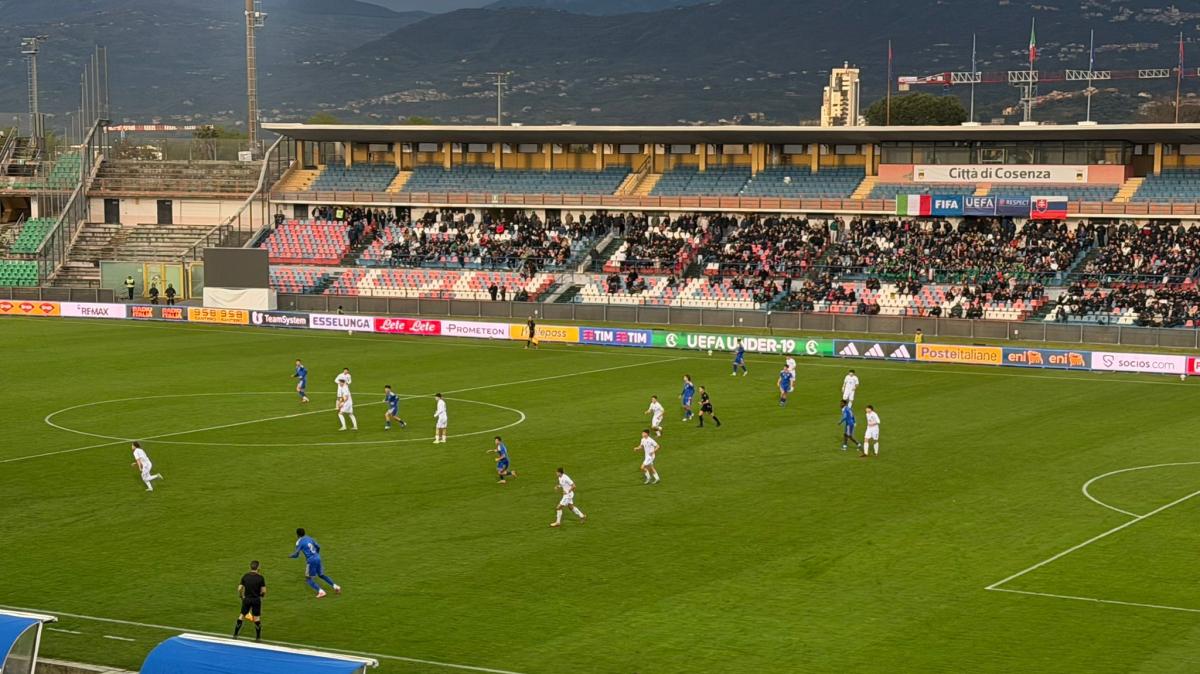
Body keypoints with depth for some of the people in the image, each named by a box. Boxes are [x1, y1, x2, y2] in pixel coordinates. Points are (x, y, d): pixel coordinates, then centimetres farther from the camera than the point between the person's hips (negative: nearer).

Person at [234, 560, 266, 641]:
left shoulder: (245, 576, -1)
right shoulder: (260, 577, -9)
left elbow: (239, 588, -2)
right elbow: (264, 591, -11)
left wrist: (241, 597, 14)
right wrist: (261, 595, 11)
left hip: (246, 599, 2)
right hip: (256, 599, -2)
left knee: (241, 616, 12)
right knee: (257, 618, 4)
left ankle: (235, 635, 16)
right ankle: (258, 637, 6)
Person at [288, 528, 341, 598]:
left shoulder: (299, 542, -5)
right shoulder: (309, 538, 15)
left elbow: (296, 554, -7)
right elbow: (318, 547, 19)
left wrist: (290, 555, 14)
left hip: (311, 561, -7)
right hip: (318, 558, 7)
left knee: (308, 579, 4)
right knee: (321, 575, 24)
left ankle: (321, 591, -12)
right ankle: (335, 587, 15)